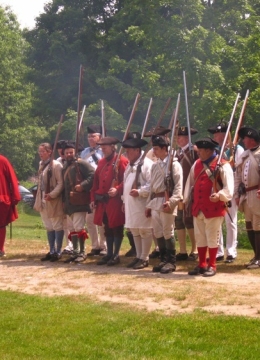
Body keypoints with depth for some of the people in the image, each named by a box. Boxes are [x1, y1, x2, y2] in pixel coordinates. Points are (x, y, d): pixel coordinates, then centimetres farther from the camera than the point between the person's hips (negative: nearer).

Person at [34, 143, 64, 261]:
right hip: (43, 201, 8)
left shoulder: (56, 165, -13)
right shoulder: (42, 165, 11)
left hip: (54, 201, -8)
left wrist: (52, 195, -23)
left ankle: (58, 252, 5)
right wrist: (39, 199, 13)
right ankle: (51, 251, 19)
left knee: (57, 226, 1)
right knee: (48, 227, 13)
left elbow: (61, 183, -17)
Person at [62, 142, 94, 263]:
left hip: (79, 201, -9)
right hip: (69, 203, 9)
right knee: (71, 228, 11)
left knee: (79, 227, -10)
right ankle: (75, 252, 18)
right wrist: (64, 201, 17)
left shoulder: (80, 164, -7)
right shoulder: (65, 167, 19)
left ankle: (82, 253, -4)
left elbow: (93, 174, -16)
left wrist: (83, 186, -23)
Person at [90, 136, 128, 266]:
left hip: (115, 201, -7)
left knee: (117, 229, 0)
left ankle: (116, 255, 6)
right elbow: (96, 181, 16)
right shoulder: (101, 162, 14)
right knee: (107, 229, 12)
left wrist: (117, 190, -24)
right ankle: (109, 254, 19)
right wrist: (93, 198, 13)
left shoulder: (121, 161, -8)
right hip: (103, 202, 7)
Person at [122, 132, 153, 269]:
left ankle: (144, 258, 4)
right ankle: (138, 256, 22)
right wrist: (124, 200, 19)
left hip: (142, 204, -9)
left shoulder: (146, 164, -12)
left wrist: (139, 192, -22)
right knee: (134, 231, 14)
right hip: (130, 204, 9)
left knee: (144, 231, -2)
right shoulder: (129, 165, 17)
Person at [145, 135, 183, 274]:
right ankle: (163, 260, 18)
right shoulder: (155, 165, 16)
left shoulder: (174, 164, -6)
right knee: (158, 233, 9)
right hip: (155, 202, 7)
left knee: (168, 232, -4)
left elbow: (178, 186, -12)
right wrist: (149, 204, 17)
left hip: (166, 201, -7)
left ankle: (171, 261, 3)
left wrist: (171, 201, -22)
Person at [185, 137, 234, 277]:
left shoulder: (223, 166, -10)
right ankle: (201, 265, 23)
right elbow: (190, 183, 16)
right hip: (197, 209, 6)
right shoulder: (197, 164, 10)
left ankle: (212, 266, 13)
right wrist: (186, 201, 12)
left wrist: (219, 195, -34)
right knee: (199, 238, 13)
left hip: (214, 209, -6)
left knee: (212, 238, 2)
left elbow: (229, 188, -16)